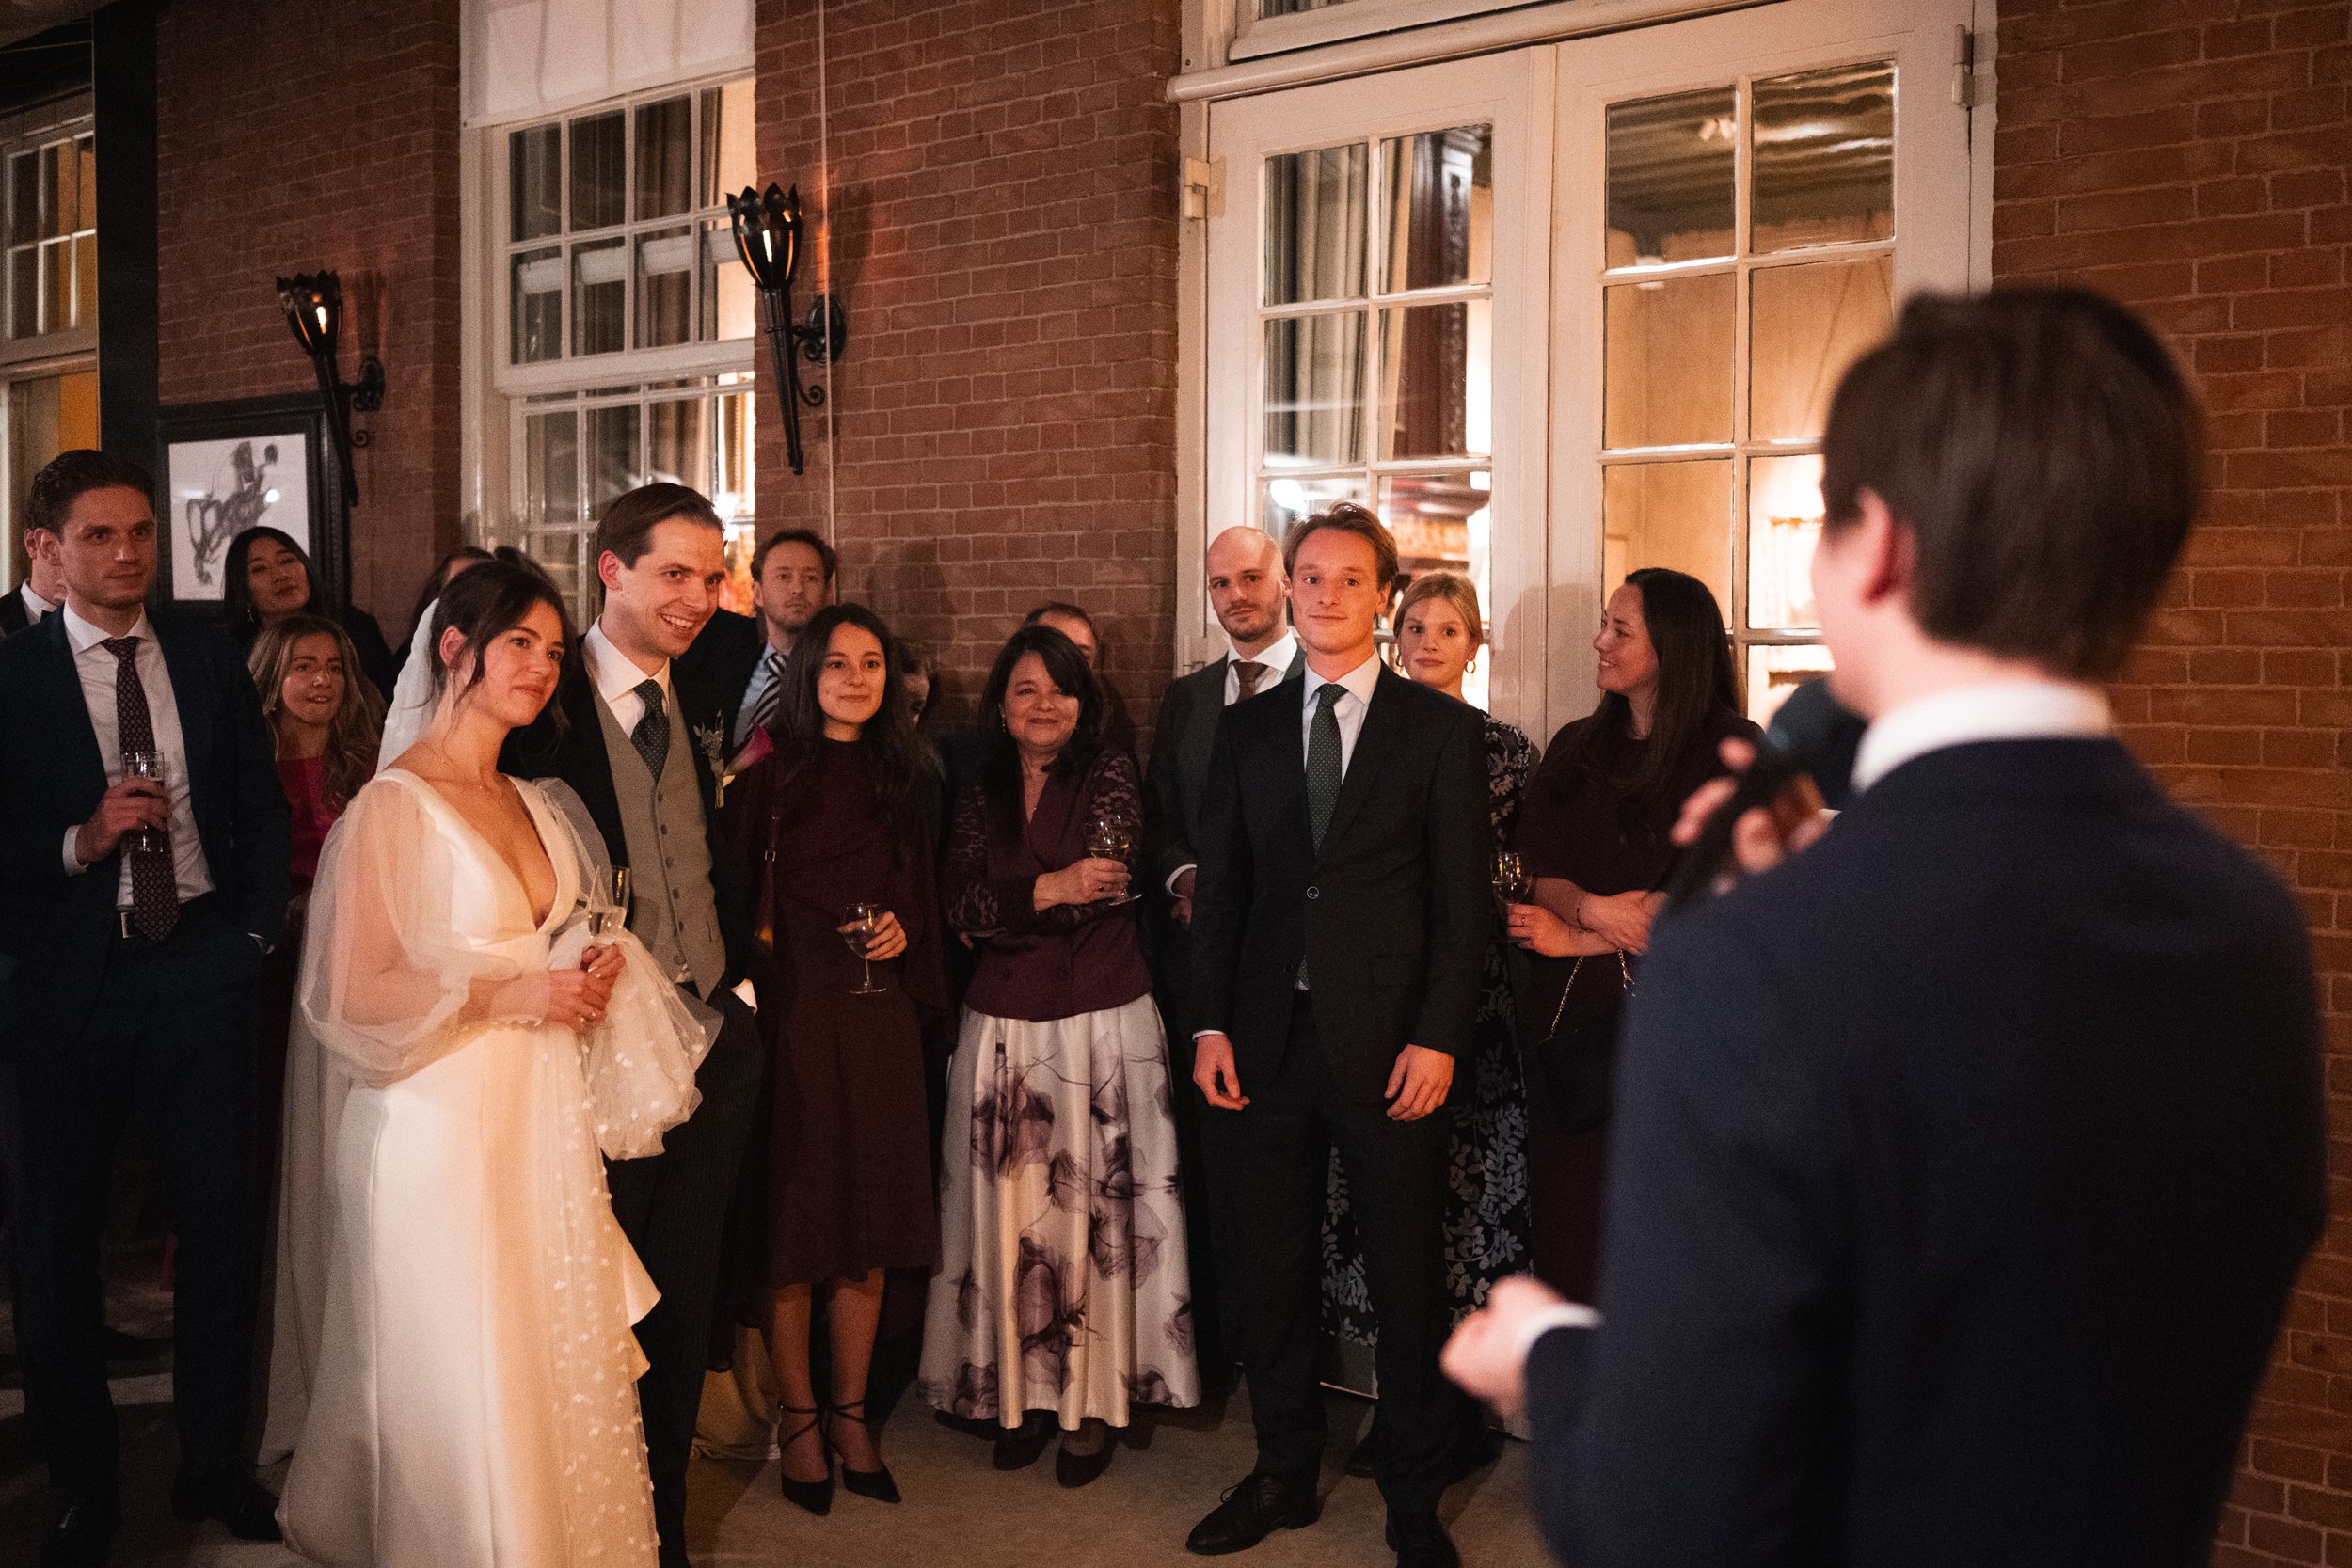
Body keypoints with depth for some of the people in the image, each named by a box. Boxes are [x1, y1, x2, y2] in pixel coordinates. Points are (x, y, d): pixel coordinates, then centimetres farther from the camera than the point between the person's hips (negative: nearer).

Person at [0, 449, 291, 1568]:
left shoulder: (209, 660, 6)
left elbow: (262, 807, 9)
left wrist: (256, 929, 2)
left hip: (200, 974, 2)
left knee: (220, 1226, 10)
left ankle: (213, 1464, 27)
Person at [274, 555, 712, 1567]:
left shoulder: (541, 803, 13)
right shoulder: (394, 804, -10)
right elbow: (357, 993, -15)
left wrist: (592, 973, 2)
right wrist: (518, 995, -13)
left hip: (546, 1123, 7)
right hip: (446, 1130, -7)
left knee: (560, 1368, 10)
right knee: (462, 1391, 2)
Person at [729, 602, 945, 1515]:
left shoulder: (908, 778, 10)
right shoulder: (771, 774, -3)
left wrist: (907, 929, 0)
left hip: (881, 1016, 4)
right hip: (794, 1016, -4)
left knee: (872, 1218, 9)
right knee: (794, 1220, 3)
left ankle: (852, 1413, 23)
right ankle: (799, 1420, 18)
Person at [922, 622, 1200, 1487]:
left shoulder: (1109, 773, 0)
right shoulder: (980, 793, 8)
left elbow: (1108, 879, -15)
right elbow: (962, 904, -6)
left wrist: (1006, 903, -17)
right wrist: (1052, 887, -20)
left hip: (1104, 1024, -3)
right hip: (1001, 1030, 3)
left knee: (1093, 1213, 1)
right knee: (1009, 1211, 6)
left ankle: (1093, 1401, 13)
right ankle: (1022, 1392, 19)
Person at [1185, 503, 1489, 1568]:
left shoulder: (1442, 728, 1)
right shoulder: (1246, 729, 10)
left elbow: (1463, 899, -2)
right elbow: (1219, 888, 9)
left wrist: (1438, 1038, -10)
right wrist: (1211, 1023, 1)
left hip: (1390, 1044, -3)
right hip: (1268, 1040, 3)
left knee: (1408, 1277, 6)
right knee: (1270, 1270, 12)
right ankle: (1284, 1474, 29)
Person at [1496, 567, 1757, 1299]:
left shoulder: (1734, 754, -4)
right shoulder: (1575, 748, 13)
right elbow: (1537, 868, 7)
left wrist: (1577, 940, -8)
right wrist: (1594, 908, -14)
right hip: (1566, 1006, 5)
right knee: (1564, 1207, 8)